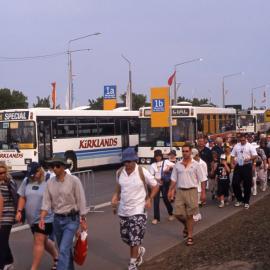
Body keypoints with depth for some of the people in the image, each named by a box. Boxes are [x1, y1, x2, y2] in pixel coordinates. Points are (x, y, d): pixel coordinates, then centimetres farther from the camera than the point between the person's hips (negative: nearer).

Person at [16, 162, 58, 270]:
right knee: (44, 241, 19)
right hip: (32, 218, 7)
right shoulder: (26, 181, 3)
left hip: (45, 218, -7)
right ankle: (56, 257, 42)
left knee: (38, 242, -9)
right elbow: (22, 197, 12)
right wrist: (19, 211, 1)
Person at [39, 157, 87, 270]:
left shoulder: (74, 181, -12)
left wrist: (83, 220, -8)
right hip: (57, 219, 5)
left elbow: (81, 201, -9)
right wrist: (42, 218, -14)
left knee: (64, 249, -13)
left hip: (71, 219, -5)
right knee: (65, 249, 18)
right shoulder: (50, 182, 1)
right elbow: (46, 201, -1)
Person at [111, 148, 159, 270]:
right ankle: (139, 250, 43)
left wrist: (149, 199, -11)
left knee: (135, 239, -6)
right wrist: (115, 198, -2)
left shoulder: (142, 172, -13)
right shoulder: (119, 172, -1)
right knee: (125, 236, 14)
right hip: (123, 210, 5)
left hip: (138, 210, -5)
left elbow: (155, 186, 0)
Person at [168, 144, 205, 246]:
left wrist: (203, 192, -3)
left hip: (191, 191, -3)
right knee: (177, 213, 1)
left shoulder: (195, 164, -1)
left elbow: (201, 179, 1)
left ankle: (190, 236, 9)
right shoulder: (177, 165, 6)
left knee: (189, 215, 0)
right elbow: (173, 179, 10)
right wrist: (170, 191, 2)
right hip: (180, 191, 3)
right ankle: (186, 226, 32)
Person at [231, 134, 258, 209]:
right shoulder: (236, 146, 9)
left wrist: (249, 158, -26)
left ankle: (246, 202, 15)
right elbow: (233, 156, 13)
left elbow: (255, 156, -9)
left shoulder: (250, 146, -4)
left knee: (247, 185, 2)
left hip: (247, 166, -4)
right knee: (235, 183, 1)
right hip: (238, 166, 4)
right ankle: (239, 199, 20)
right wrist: (232, 164, 0)